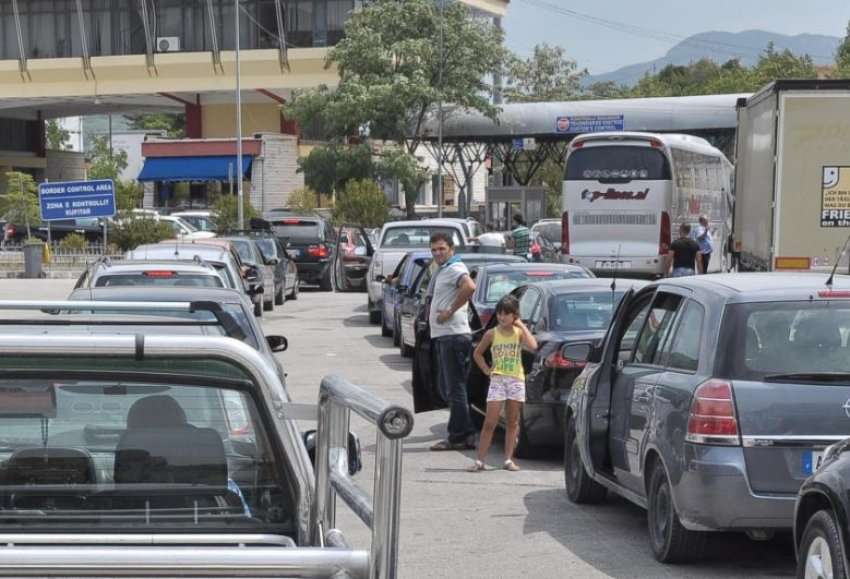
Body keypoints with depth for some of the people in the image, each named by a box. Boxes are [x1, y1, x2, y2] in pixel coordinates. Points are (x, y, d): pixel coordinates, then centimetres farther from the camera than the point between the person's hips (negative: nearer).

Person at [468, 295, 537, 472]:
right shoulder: (492, 334, 2)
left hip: (517, 380, 1)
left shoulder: (519, 332, 1)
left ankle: (509, 459, 12)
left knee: (512, 422, 6)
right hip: (497, 380, -1)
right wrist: (486, 370, 2)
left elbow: (533, 346, -19)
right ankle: (480, 460, -4)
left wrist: (522, 326, -13)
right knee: (490, 423, -5)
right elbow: (477, 353, 14)